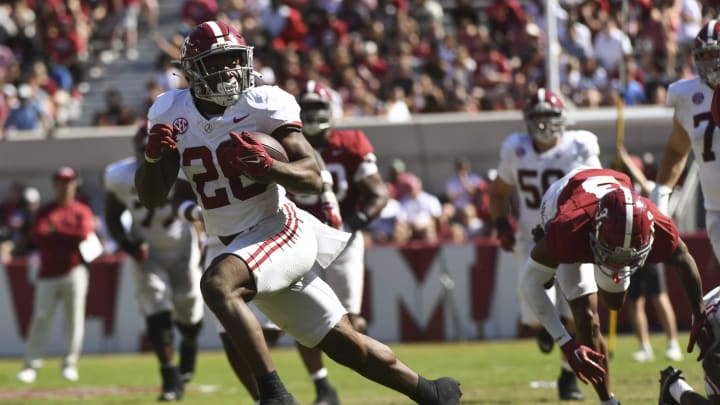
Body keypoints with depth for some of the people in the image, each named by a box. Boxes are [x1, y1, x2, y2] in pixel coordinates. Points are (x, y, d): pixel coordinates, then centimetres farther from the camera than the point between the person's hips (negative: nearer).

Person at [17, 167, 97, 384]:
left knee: (74, 317, -5)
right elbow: (38, 236, -4)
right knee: (40, 317, -6)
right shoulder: (45, 211, 12)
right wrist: (69, 237, -14)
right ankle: (31, 366, -4)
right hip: (48, 274, 1)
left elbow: (84, 236, -9)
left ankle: (70, 364, 2)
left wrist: (55, 232, -7)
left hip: (74, 271, -1)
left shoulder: (82, 211, 8)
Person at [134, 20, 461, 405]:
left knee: (217, 284, -34)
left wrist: (267, 166, -33)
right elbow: (150, 197, 1)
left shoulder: (263, 105, -11)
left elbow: (312, 178, -14)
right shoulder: (172, 113, 1)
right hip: (237, 244, 5)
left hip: (279, 229, -5)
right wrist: (153, 155, -19)